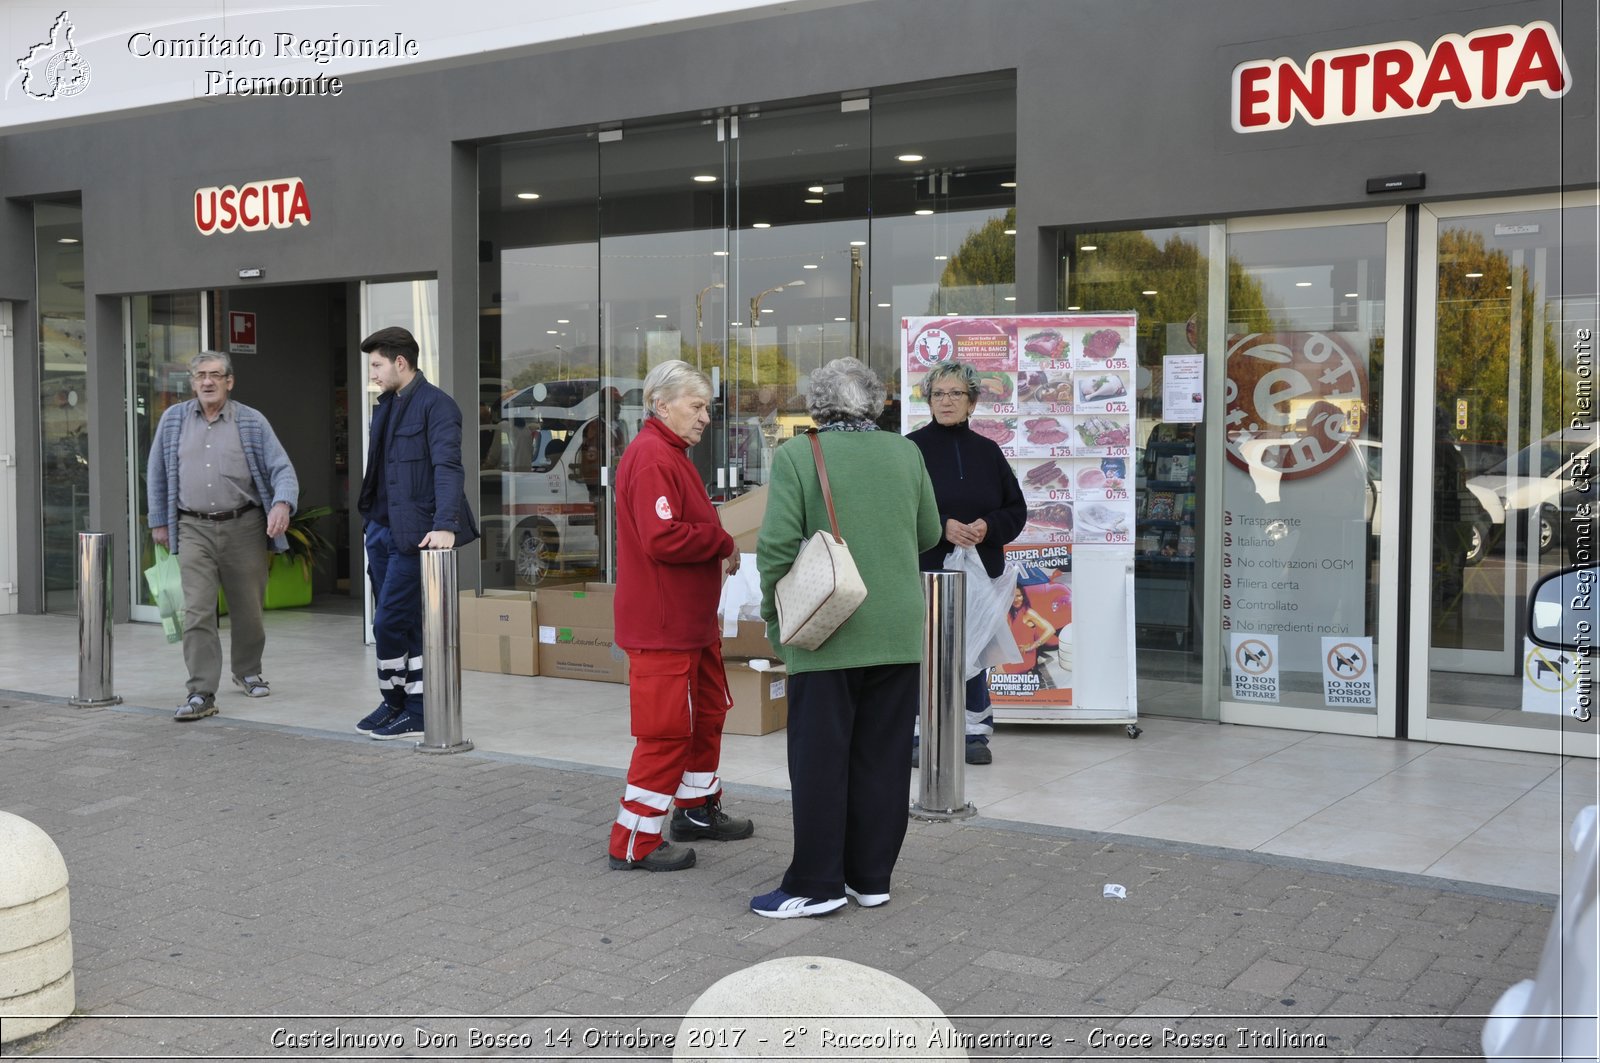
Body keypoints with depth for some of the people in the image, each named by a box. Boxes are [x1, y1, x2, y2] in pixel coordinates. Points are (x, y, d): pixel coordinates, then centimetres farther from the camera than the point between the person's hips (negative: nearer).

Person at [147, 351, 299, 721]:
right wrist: (159, 521, 14)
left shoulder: (252, 423, 1)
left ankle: (248, 672, 35)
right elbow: (157, 475, 15)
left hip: (244, 527, 0)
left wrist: (282, 504, -23)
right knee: (197, 613, -9)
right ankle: (202, 694, -8)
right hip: (194, 530, 0)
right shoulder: (173, 419, 7)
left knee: (247, 609, 11)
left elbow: (281, 469, -5)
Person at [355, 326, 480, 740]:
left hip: (413, 532, -8)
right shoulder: (386, 405, 15)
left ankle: (413, 713, 7)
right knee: (403, 624, 14)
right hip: (381, 529, 8)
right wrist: (371, 519, 13)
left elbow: (448, 468, -21)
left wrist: (445, 525, -31)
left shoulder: (436, 405, -11)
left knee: (390, 624, -5)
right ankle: (397, 705, 23)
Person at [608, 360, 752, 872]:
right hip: (663, 623, -11)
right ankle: (634, 842, 3)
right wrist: (724, 543, -15)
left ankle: (697, 808, 37)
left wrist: (718, 549, 5)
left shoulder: (672, 455, 17)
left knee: (707, 712, 21)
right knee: (667, 728, -6)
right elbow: (663, 539, -28)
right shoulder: (651, 458, -19)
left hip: (692, 619, 11)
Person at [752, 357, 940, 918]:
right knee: (882, 760, 12)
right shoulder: (906, 453, 5)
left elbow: (777, 546, -13)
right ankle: (872, 876, 21)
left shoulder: (796, 456, -8)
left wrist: (773, 612, 0)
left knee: (820, 761, 4)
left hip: (826, 635, -4)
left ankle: (816, 883, 10)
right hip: (898, 634, 4)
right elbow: (929, 535, 14)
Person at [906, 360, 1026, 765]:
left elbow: (1017, 510, 11)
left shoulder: (987, 451, 9)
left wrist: (988, 527, -8)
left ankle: (975, 732, 19)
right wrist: (943, 526, -17)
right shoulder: (912, 448, -1)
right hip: (926, 570, -3)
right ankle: (919, 733, 10)